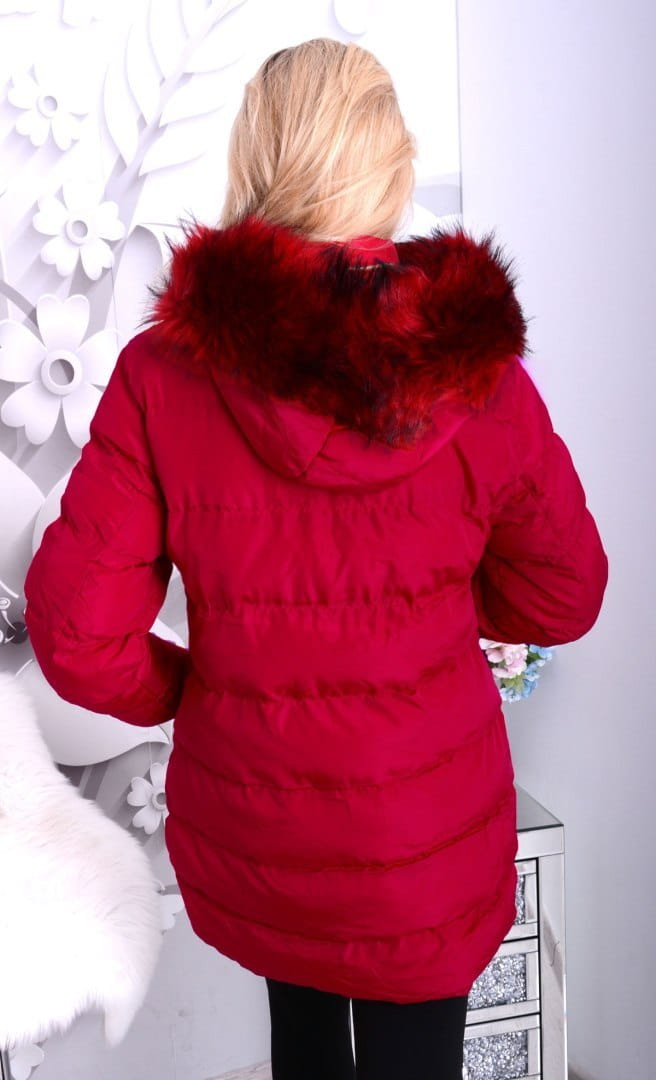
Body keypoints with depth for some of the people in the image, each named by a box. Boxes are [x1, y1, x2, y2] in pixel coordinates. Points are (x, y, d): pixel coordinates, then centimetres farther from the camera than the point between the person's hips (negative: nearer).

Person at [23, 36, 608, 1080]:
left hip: (248, 840, 1)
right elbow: (561, 601, -2)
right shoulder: (477, 370, -15)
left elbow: (76, 635, -15)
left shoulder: (162, 372, -16)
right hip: (429, 843, -1)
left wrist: (186, 688, 4)